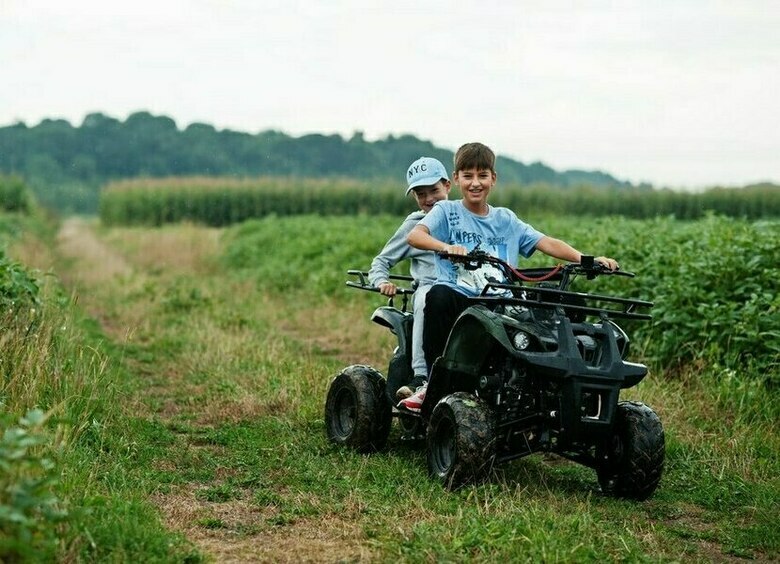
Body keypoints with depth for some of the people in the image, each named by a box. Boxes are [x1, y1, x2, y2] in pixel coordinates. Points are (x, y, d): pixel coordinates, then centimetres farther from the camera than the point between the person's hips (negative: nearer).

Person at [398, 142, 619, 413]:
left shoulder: (505, 219, 20)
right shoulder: (446, 211, 9)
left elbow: (547, 243, 11)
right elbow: (414, 235, -10)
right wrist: (446, 247, -31)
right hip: (459, 298, -2)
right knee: (439, 294, -37)